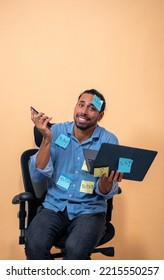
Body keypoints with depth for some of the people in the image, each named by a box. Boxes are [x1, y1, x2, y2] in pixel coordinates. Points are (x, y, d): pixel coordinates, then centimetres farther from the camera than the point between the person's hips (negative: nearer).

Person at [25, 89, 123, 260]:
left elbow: (107, 193, -5)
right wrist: (47, 139, -17)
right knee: (34, 244, -28)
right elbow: (37, 176, -7)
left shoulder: (109, 141, -4)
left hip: (90, 209, -1)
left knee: (76, 249, -32)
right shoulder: (57, 131, -1)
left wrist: (106, 179, -28)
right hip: (54, 206, 2)